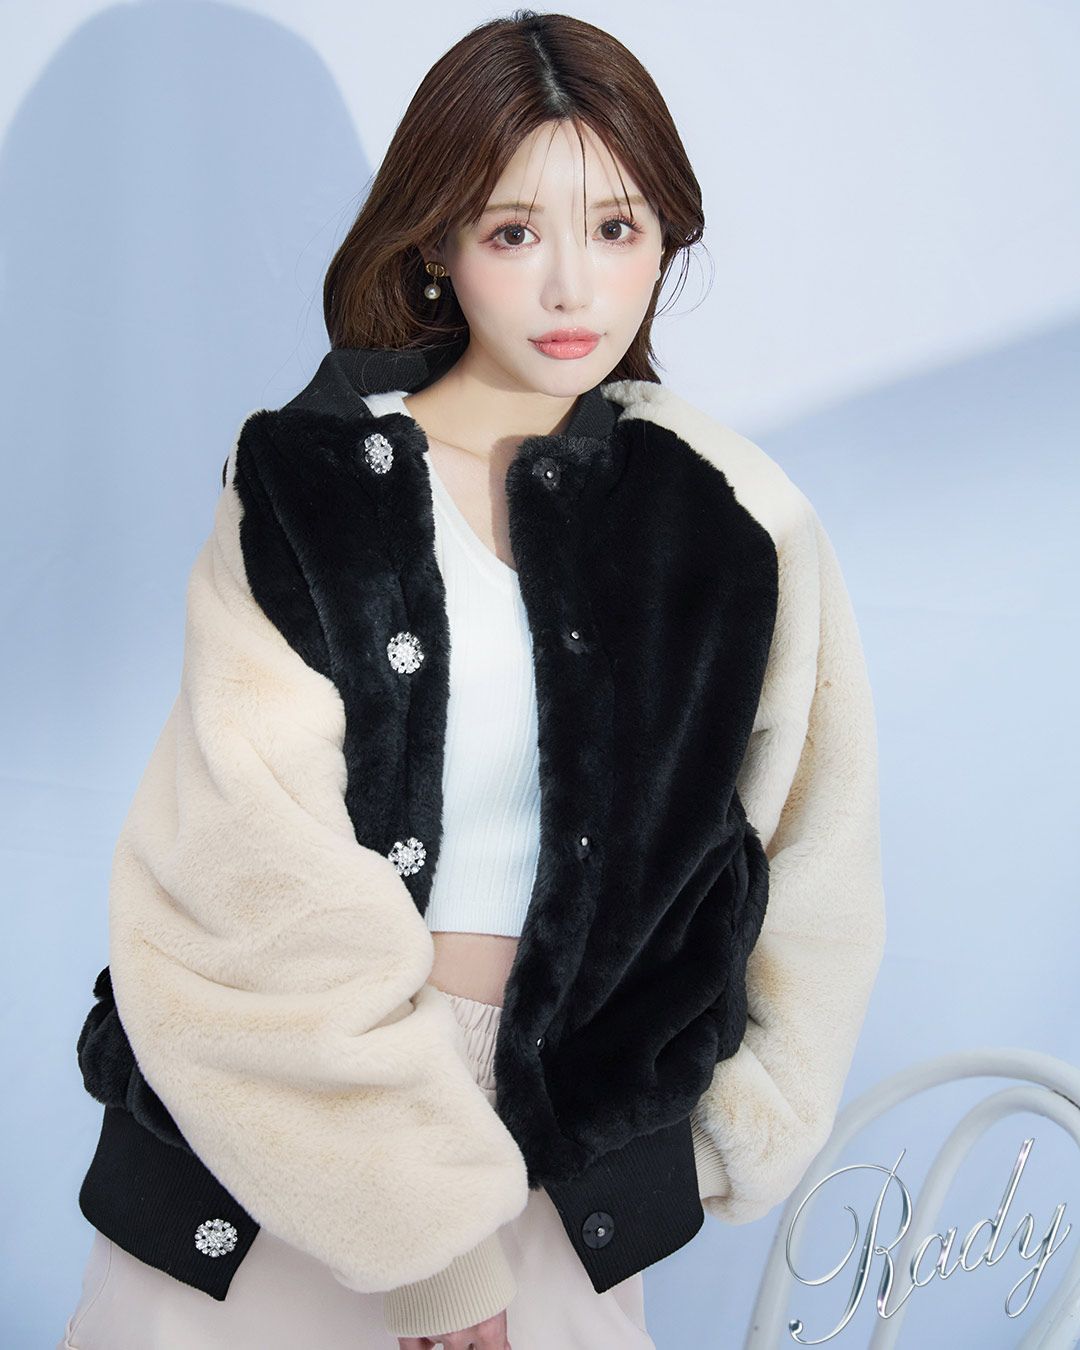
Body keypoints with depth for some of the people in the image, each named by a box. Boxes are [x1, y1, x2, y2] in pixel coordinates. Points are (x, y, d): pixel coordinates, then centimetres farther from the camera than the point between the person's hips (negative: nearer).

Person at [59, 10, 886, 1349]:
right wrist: (422, 1216, -15)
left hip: (571, 1132, 2)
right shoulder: (304, 483, -10)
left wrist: (738, 1133, 9)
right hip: (279, 1124, -1)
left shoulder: (736, 526, -4)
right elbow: (273, 884, -15)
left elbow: (812, 876, 6)